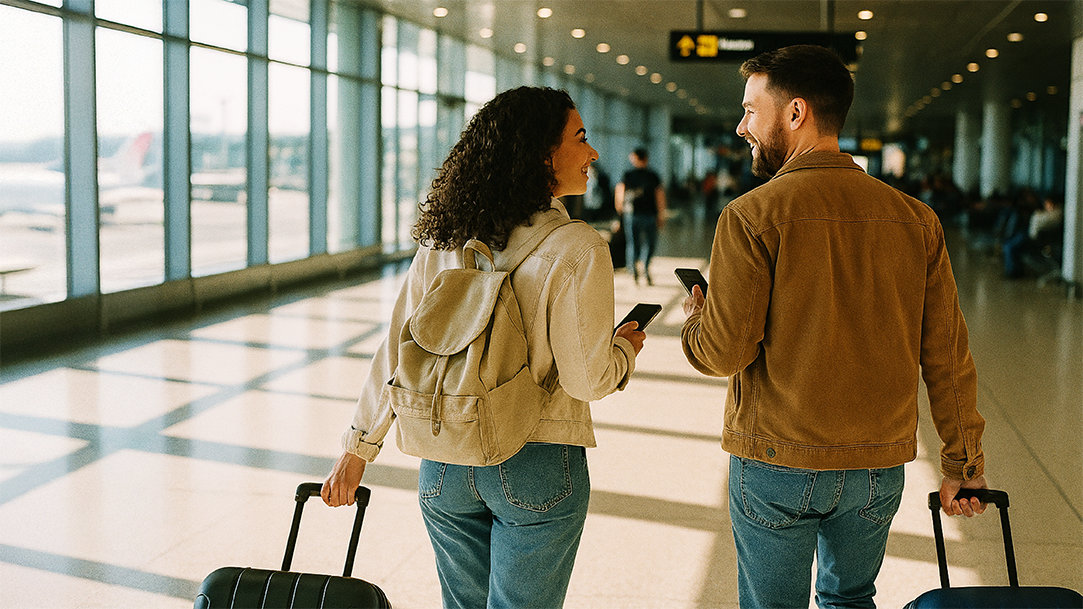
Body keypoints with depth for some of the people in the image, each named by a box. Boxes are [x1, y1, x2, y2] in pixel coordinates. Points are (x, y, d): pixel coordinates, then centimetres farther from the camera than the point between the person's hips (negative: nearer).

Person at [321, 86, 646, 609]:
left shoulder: (442, 239, -1)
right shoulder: (576, 249, -15)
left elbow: (396, 353, 1)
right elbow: (585, 379, -14)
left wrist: (358, 449, 8)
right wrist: (626, 349, 7)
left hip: (446, 467, 5)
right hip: (535, 468, -4)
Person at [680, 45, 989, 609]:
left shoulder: (752, 216, -13)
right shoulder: (915, 218, -1)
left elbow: (723, 352, -15)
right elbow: (947, 355, 2)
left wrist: (694, 321, 8)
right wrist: (963, 461, 11)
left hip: (776, 462, -4)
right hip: (879, 466, 4)